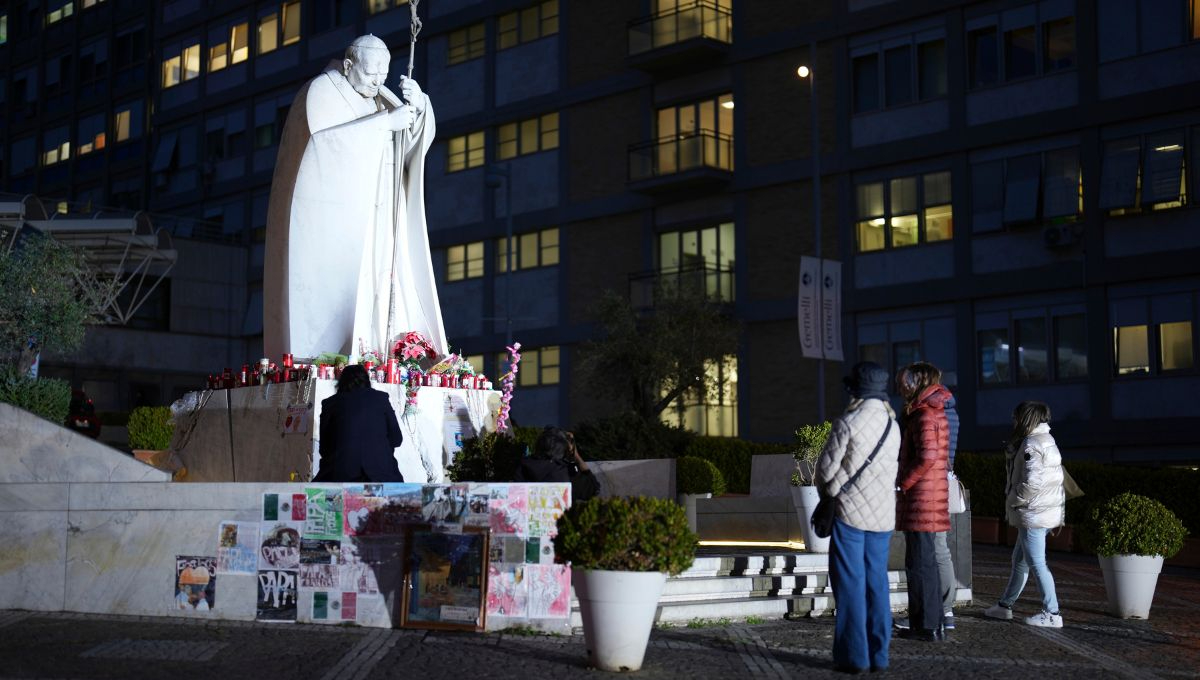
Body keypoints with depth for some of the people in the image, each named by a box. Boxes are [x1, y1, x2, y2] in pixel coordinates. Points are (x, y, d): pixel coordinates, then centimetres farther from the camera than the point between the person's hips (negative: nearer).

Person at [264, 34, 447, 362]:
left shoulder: (380, 97, 16)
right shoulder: (321, 91, -3)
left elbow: (418, 137, 6)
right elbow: (327, 138, -21)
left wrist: (417, 104, -14)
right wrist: (386, 121, -21)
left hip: (369, 223, 6)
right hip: (326, 219, -6)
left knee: (374, 295, -4)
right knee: (327, 297, -12)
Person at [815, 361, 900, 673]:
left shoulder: (848, 423, -13)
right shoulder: (893, 426, 7)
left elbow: (826, 468, -10)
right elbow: (888, 470, 11)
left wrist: (828, 492, 10)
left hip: (850, 513, -5)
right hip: (883, 516, 6)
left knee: (851, 585, 0)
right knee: (877, 583, 10)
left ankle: (854, 655, 1)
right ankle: (879, 654, 11)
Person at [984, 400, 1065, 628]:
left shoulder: (1031, 445, -16)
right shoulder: (1047, 441, 16)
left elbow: (1031, 482, -24)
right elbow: (1056, 478, 17)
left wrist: (1012, 500, -11)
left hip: (1033, 514, -10)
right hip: (1047, 510, 11)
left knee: (1036, 564, -5)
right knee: (1020, 560, 18)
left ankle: (1052, 614, -2)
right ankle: (1004, 605, 27)